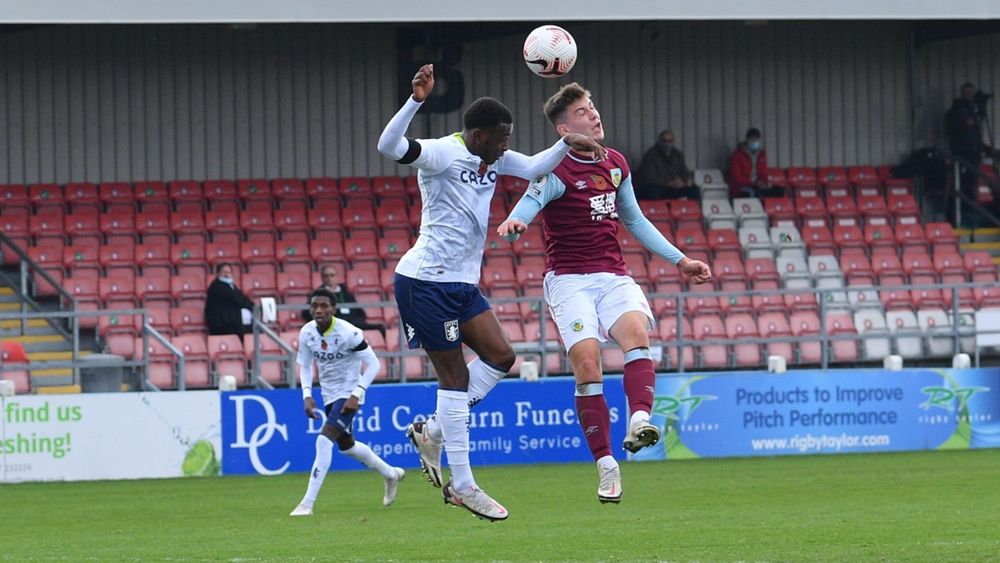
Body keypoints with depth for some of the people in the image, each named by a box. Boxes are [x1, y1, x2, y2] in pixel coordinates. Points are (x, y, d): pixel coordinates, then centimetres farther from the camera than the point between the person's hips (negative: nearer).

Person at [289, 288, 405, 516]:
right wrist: (307, 395, -7)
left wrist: (356, 395, -23)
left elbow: (373, 363, -17)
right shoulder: (306, 333, -7)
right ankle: (391, 474, 46)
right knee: (346, 445, 22)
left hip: (349, 395, -8)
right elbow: (305, 365, 8)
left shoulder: (348, 333, -24)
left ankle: (307, 503, -21)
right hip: (329, 396, 8)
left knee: (324, 441, -22)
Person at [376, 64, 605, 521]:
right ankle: (462, 487, -1)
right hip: (425, 281, -9)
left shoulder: (492, 157, 9)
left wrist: (566, 145, 1)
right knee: (456, 376, -6)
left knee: (500, 355, 2)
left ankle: (431, 431, 13)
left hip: (462, 283, 9)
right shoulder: (442, 153, -17)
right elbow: (389, 146, -32)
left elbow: (534, 168, 19)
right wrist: (417, 100, -46)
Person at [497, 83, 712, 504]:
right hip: (568, 280, -4)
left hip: (613, 276, 4)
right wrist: (513, 224, -52)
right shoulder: (557, 172, -9)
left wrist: (679, 260, 25)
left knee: (636, 331, -27)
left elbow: (634, 221, 26)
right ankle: (606, 466, -12)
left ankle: (639, 421, -43)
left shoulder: (616, 165, 12)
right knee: (586, 364, -18)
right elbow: (529, 203, -28)